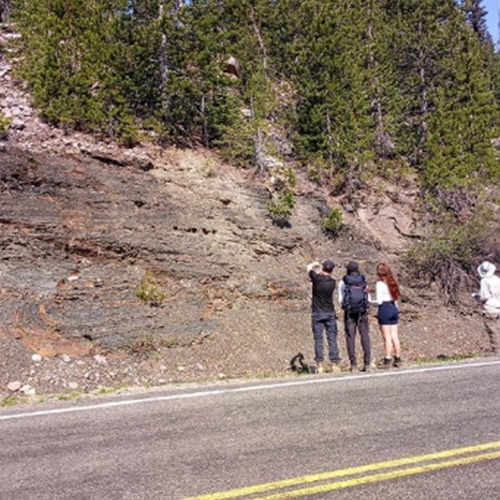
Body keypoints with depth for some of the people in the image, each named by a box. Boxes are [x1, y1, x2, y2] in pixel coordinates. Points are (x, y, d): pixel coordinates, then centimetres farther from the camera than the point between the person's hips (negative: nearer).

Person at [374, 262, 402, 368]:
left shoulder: (380, 284, -12)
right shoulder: (392, 282, 9)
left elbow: (379, 301, -16)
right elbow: (396, 298, 13)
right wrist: (395, 309, 19)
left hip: (384, 309, -7)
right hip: (393, 308, 7)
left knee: (387, 337, -2)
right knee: (394, 336, 11)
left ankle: (387, 360, 1)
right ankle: (397, 359, 16)